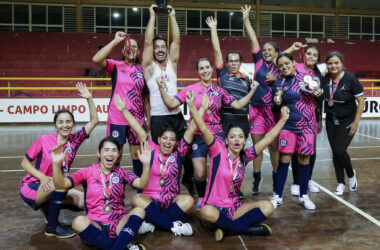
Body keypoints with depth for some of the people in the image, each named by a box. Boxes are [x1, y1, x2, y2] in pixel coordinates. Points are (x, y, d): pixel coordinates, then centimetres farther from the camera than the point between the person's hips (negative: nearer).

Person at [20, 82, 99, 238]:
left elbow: (93, 121, -10)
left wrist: (89, 99, -21)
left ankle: (48, 207, 14)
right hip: (32, 188, -5)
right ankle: (52, 227, -19)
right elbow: (25, 162, -8)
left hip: (55, 189, 6)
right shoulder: (44, 140, -15)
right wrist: (42, 177, -25)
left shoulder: (75, 140, -5)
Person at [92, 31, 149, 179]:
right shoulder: (116, 66, 0)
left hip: (137, 118, 3)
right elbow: (96, 59, -20)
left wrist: (148, 118, 9)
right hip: (117, 118, -2)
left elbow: (145, 96, 11)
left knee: (137, 154, 10)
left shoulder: (142, 69, 8)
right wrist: (115, 41, -18)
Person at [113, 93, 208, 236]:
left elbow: (191, 130, 0)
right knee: (137, 200, -32)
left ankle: (151, 223, -24)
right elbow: (139, 130, -1)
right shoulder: (152, 151, 3)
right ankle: (173, 226, -28)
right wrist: (124, 110, -2)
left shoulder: (179, 153, 4)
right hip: (151, 200, -1)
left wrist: (202, 108, -2)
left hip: (172, 201, 1)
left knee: (188, 201, -29)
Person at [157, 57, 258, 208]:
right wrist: (161, 88, -13)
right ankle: (201, 198, 25)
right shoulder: (190, 89, 1)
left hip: (217, 135, 2)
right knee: (199, 174, -5)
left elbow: (238, 105, 9)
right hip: (198, 136, -2)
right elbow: (171, 104, -5)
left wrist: (252, 90, 6)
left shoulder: (219, 91, 9)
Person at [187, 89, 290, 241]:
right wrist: (192, 106, -28)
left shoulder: (245, 156, 4)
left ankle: (226, 227, -12)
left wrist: (283, 119, 6)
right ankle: (250, 229, -20)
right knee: (206, 213, -39)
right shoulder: (218, 151, -8)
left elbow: (268, 139, 7)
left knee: (267, 207, -15)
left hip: (234, 208, 5)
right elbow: (203, 129, -20)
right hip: (214, 207, -4)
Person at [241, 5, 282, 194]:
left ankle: (276, 178, 19)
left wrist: (276, 80, -11)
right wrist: (246, 20, 0)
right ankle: (257, 178, 18)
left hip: (273, 110, -1)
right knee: (257, 145, 5)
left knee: (274, 145, 5)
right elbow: (253, 40, 3)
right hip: (256, 109, 1)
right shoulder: (259, 62, 6)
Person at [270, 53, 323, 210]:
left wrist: (319, 93, -6)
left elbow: (317, 93, 16)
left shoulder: (305, 77, 4)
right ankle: (278, 196, 8)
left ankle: (303, 196, 20)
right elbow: (275, 109, 9)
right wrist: (277, 104, -12)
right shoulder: (278, 85, 4)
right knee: (285, 158, -3)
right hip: (288, 126, -1)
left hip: (307, 125, 1)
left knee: (304, 159, 5)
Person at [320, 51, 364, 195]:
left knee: (340, 150, -12)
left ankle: (351, 175, 18)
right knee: (335, 152, 6)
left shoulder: (350, 79, -15)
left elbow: (361, 101, -10)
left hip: (347, 122, -4)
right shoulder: (324, 80, -4)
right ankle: (341, 183, 21)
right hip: (331, 121, 4)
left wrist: (356, 122, -13)